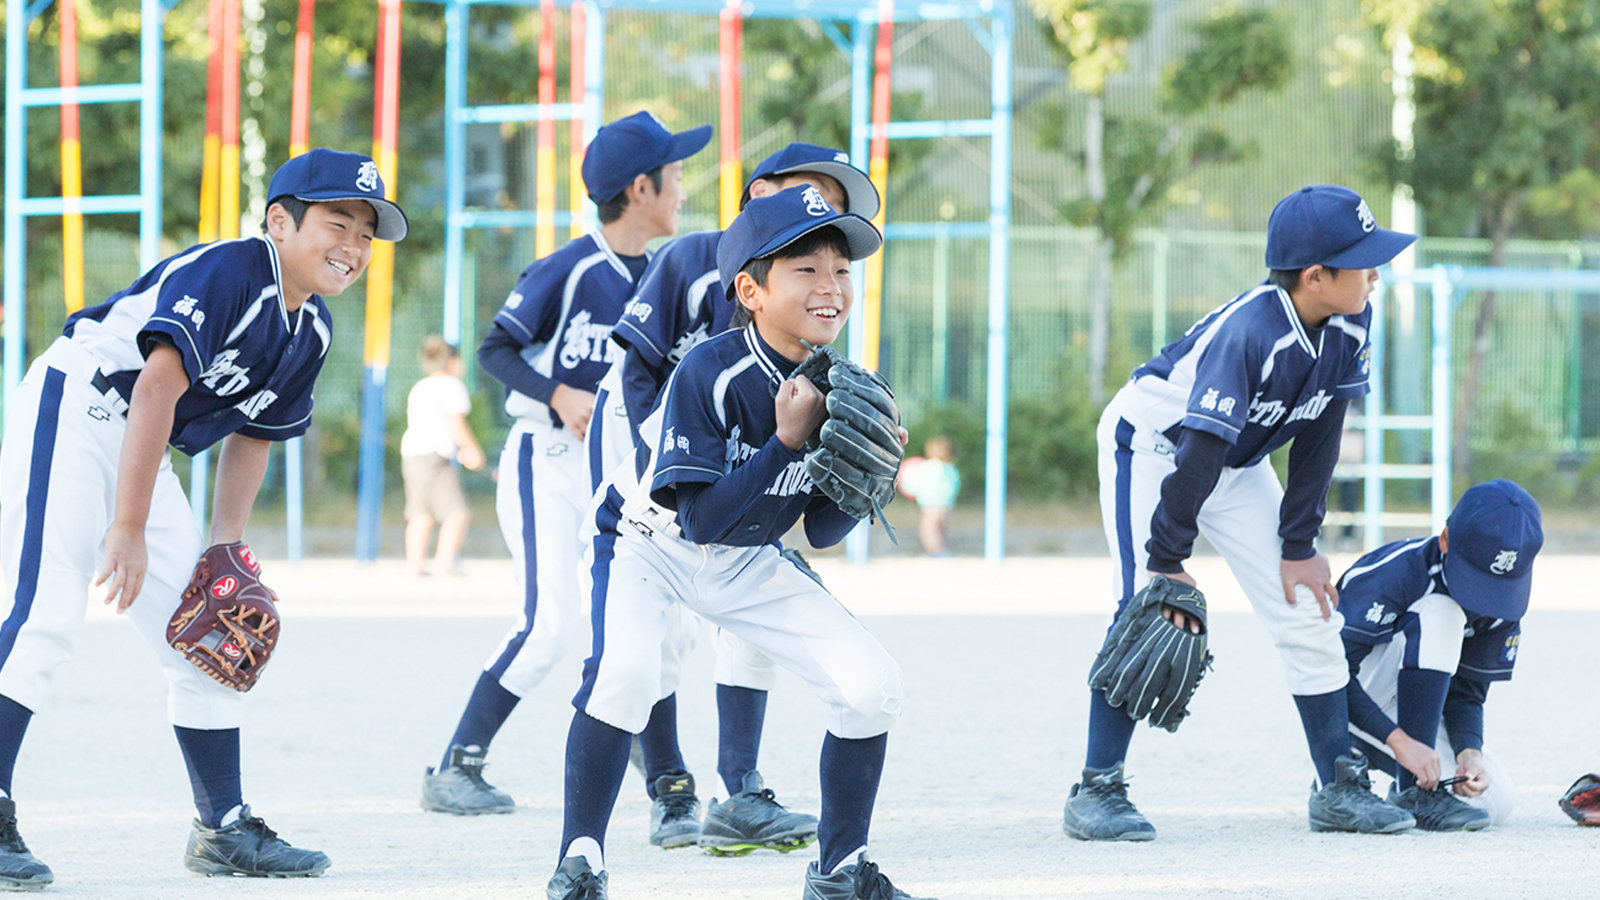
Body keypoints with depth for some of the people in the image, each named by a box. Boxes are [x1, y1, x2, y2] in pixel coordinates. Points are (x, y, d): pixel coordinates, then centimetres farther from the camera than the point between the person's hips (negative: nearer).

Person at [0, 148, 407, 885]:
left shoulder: (312, 331, 6)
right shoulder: (222, 274, -22)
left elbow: (253, 434, 15)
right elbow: (157, 389, -28)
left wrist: (225, 548, 4)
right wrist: (128, 528, -31)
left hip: (145, 455, 9)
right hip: (71, 415, -9)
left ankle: (225, 827, 19)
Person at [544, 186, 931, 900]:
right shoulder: (709, 373, -29)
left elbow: (822, 533, -4)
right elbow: (700, 520, -31)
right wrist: (787, 442, -35)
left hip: (744, 562, 6)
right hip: (648, 541, -6)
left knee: (873, 686, -7)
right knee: (623, 668, -35)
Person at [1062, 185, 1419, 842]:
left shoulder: (1349, 326, -16)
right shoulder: (1250, 333, -37)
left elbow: (1319, 438, -6)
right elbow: (1198, 450, -34)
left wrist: (1299, 546, -6)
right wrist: (1167, 560, -31)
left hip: (1238, 464, 7)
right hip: (1151, 447, -7)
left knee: (1307, 612, 1)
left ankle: (1339, 788, 9)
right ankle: (1096, 790, -15)